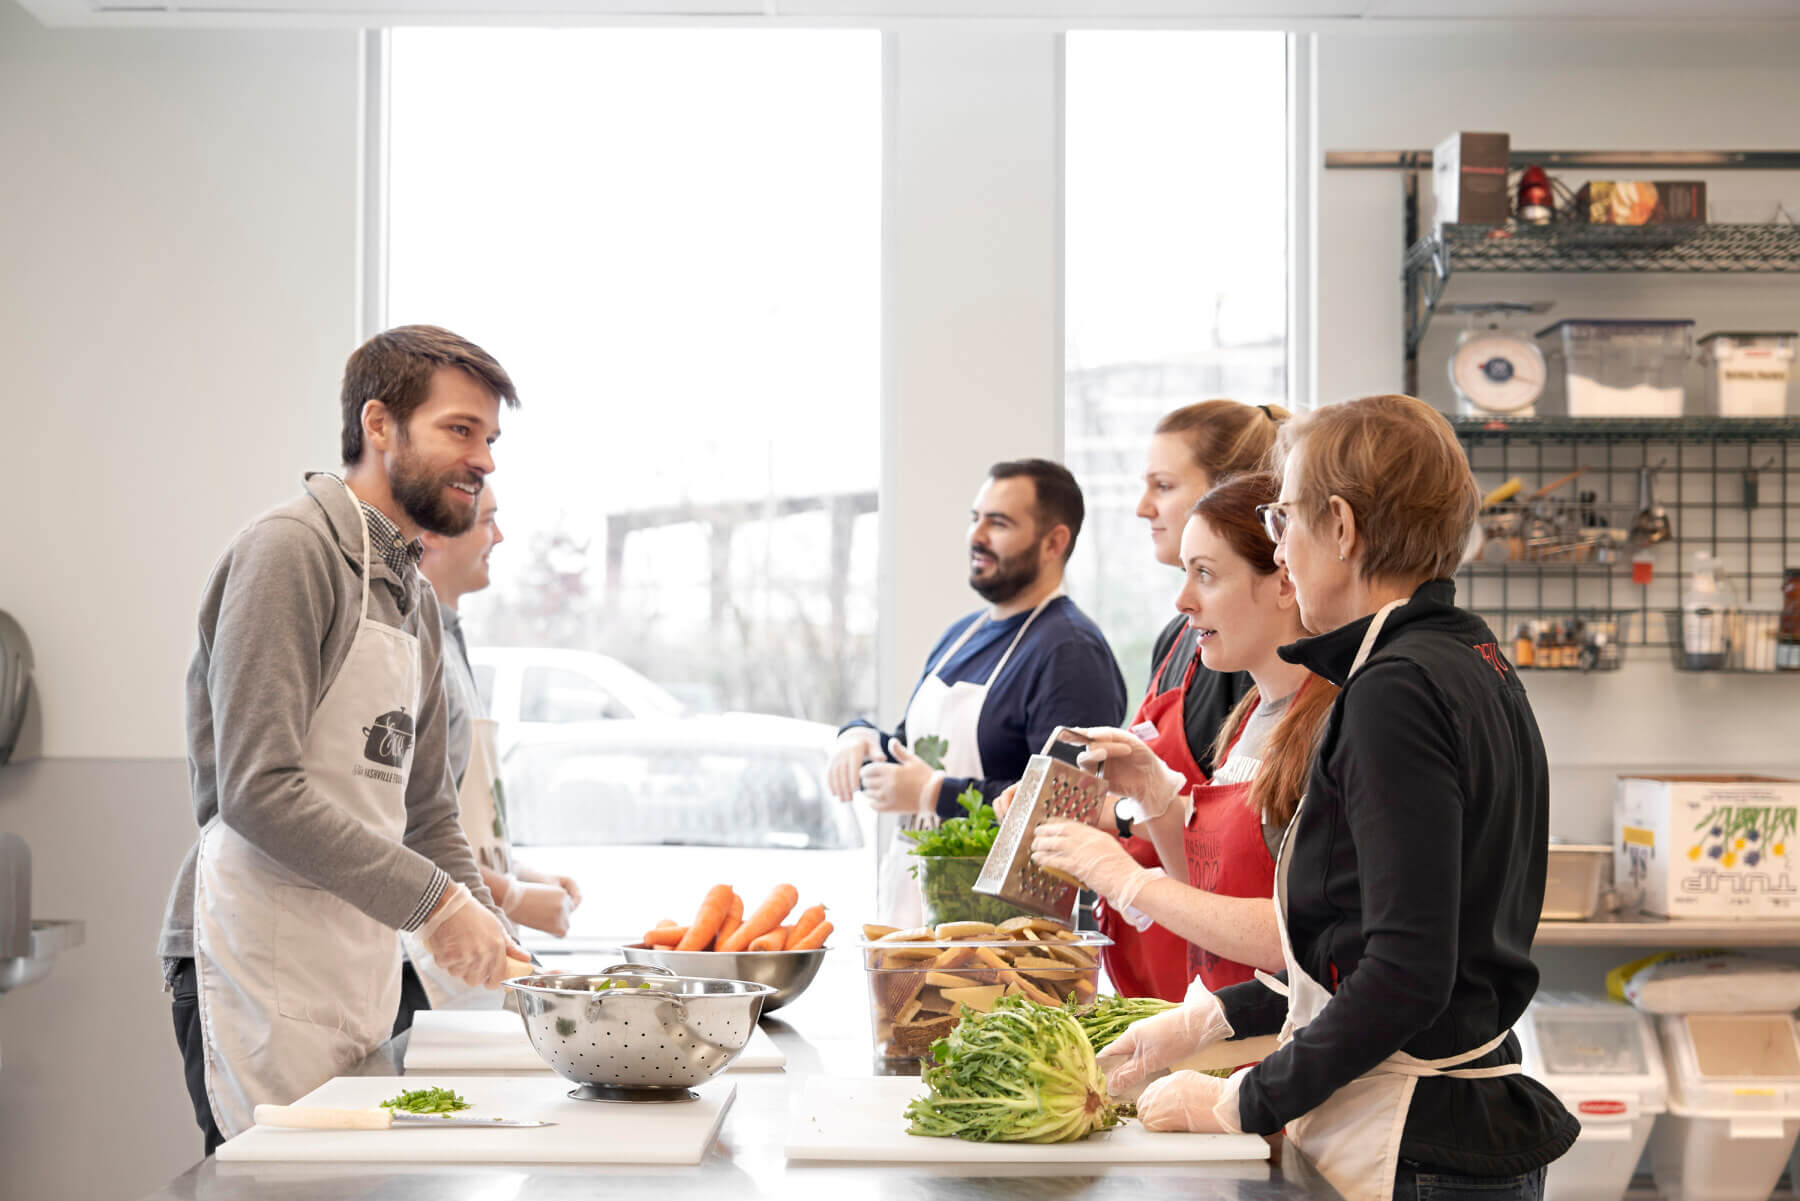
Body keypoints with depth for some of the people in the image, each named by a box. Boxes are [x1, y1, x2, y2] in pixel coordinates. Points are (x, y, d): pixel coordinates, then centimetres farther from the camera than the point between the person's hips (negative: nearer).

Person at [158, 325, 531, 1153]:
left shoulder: (415, 598, 19)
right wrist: (434, 901, -18)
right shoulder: (291, 550, -10)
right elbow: (258, 790, -20)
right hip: (262, 965, -8)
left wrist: (489, 935, 9)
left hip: (362, 974, 9)